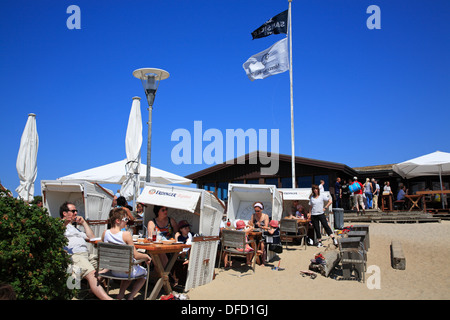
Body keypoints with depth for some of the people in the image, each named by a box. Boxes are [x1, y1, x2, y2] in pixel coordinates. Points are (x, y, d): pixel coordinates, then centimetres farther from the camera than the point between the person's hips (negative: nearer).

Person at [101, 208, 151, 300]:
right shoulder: (126, 234, -23)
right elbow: (135, 255, -19)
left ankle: (120, 294, 22)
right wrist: (146, 256, -1)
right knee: (144, 272, 23)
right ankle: (131, 296, 11)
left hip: (113, 270, 6)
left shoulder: (105, 233, -7)